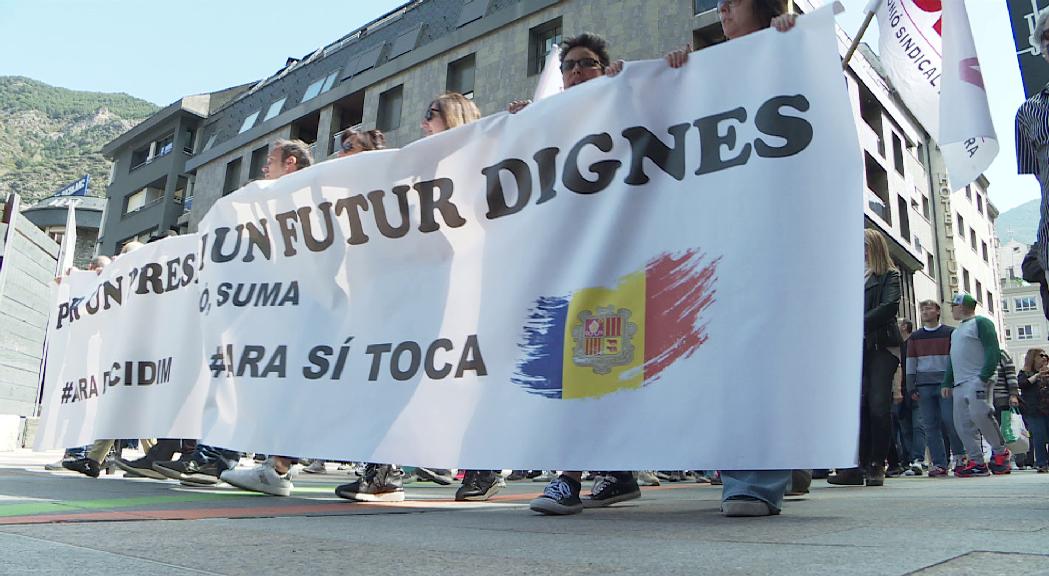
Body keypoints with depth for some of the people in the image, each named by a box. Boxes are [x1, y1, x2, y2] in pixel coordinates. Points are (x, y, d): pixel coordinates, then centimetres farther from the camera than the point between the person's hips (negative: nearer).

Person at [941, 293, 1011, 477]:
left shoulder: (980, 322, 0)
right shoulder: (956, 331, 26)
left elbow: (993, 351, -11)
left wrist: (984, 376, -20)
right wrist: (947, 382, 18)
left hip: (977, 381, -8)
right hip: (960, 384, 8)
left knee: (979, 414, -20)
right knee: (963, 425, 0)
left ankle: (1000, 452, -1)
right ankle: (977, 463, 2)